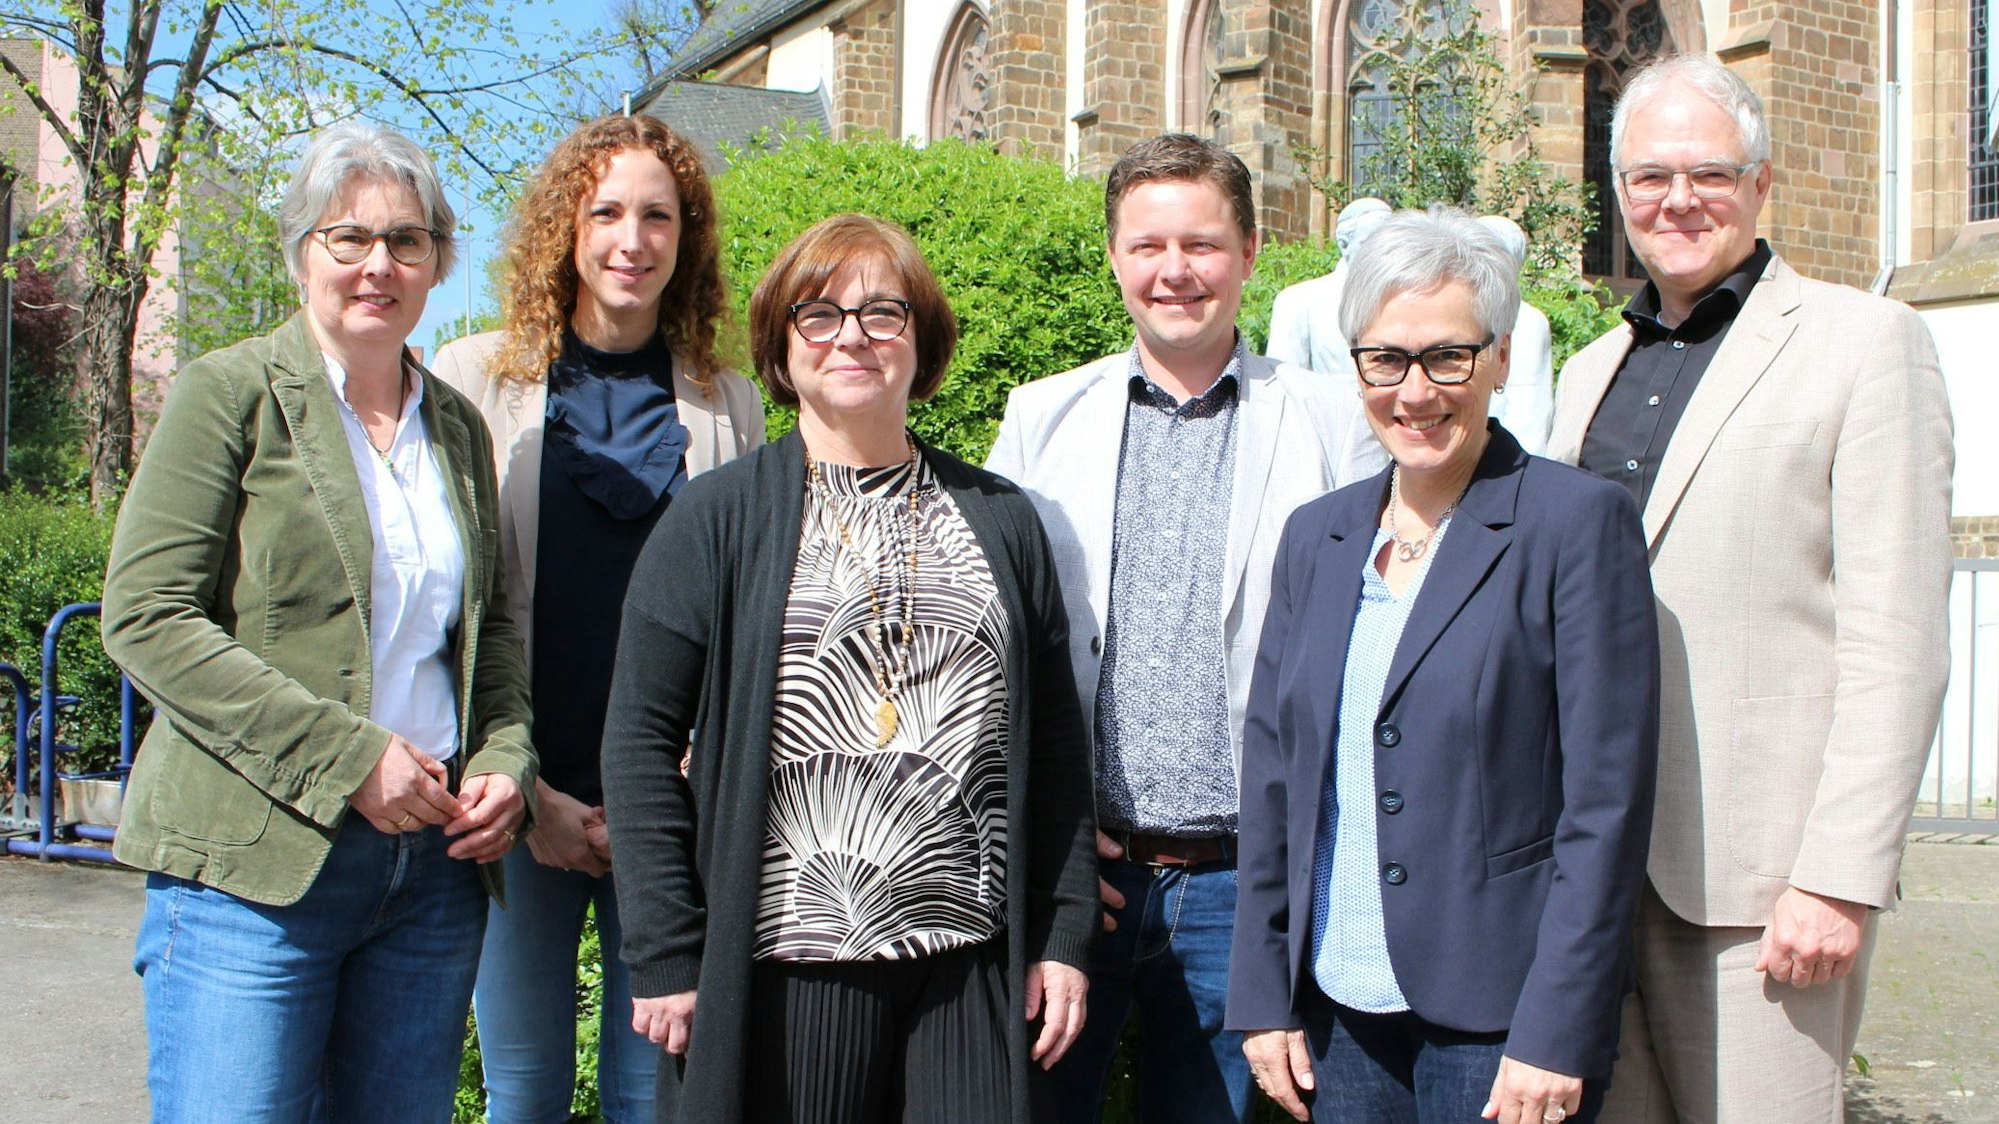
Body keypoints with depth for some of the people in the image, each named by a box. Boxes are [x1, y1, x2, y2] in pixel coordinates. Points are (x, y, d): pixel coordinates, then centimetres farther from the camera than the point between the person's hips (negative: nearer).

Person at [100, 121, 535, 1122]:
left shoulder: (457, 427, 15)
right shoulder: (229, 393, -1)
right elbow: (145, 616, -9)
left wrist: (504, 760, 0)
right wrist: (347, 756, -15)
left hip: (434, 869, 5)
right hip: (255, 865, -5)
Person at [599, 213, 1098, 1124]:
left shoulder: (999, 521, 11)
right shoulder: (717, 520, 2)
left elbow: (1056, 741, 12)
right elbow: (641, 741, -1)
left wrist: (1064, 937, 7)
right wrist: (665, 955, -6)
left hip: (971, 970, 2)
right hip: (780, 970, -2)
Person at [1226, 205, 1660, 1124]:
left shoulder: (1579, 522, -6)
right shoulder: (1317, 535, 9)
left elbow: (1606, 803, -10)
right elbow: (1271, 776, 11)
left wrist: (1554, 1038, -14)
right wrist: (1263, 997, 6)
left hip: (1499, 1021, -4)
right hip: (1339, 1011, 5)